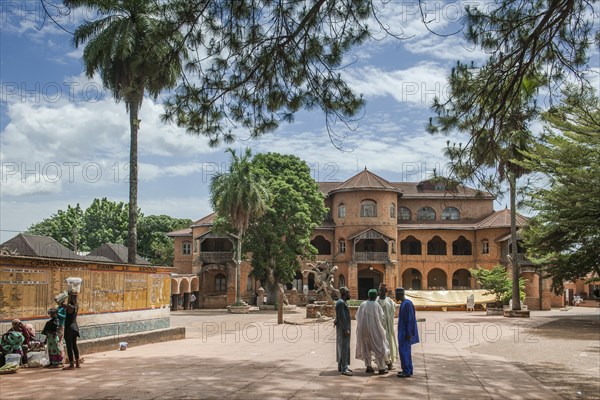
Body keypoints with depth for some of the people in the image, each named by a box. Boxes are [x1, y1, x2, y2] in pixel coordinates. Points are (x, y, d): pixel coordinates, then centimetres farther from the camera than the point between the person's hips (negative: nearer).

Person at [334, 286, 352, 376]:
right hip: (342, 328, -10)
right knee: (344, 348, -10)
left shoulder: (342, 302, 17)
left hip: (344, 328, 10)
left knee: (342, 348, 15)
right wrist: (346, 329, -22)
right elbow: (341, 317, -21)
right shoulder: (341, 303, -16)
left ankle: (341, 366, 22)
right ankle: (344, 369, -10)